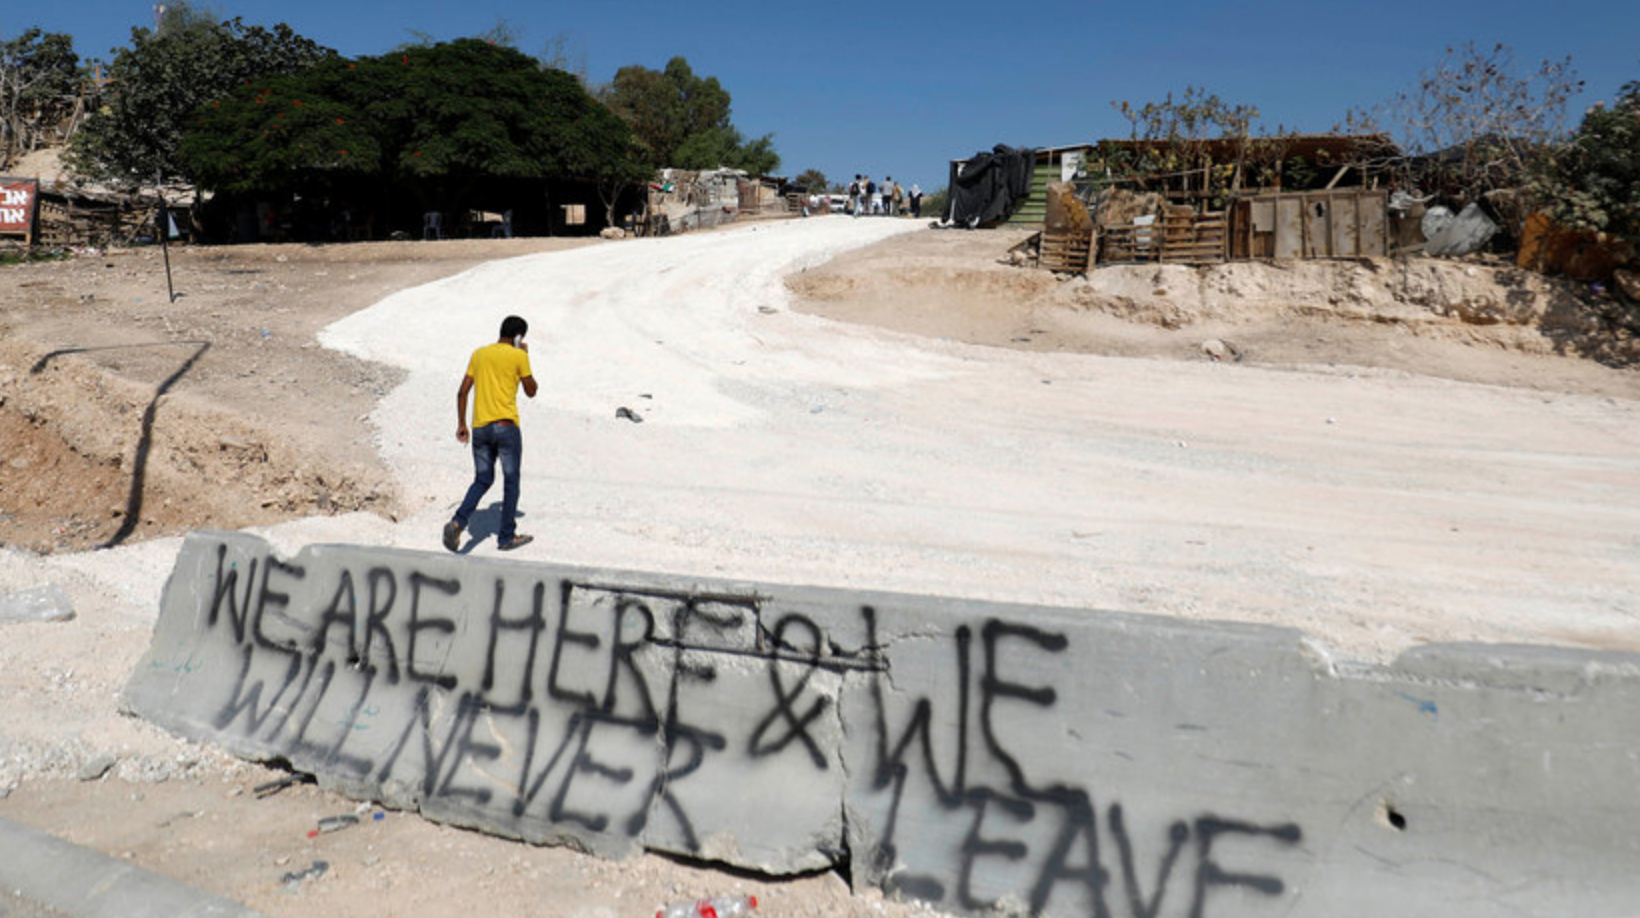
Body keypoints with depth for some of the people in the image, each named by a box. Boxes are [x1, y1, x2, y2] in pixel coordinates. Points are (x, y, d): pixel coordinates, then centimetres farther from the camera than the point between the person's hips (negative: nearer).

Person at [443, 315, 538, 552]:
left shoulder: (479, 354, 12)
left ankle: (457, 522, -9)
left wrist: (461, 424, 12)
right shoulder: (518, 356, -2)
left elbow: (462, 392, 8)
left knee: (482, 480, 13)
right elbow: (531, 391, 8)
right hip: (506, 426, -5)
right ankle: (506, 537, 11)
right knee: (511, 481, 7)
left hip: (480, 428, 5)